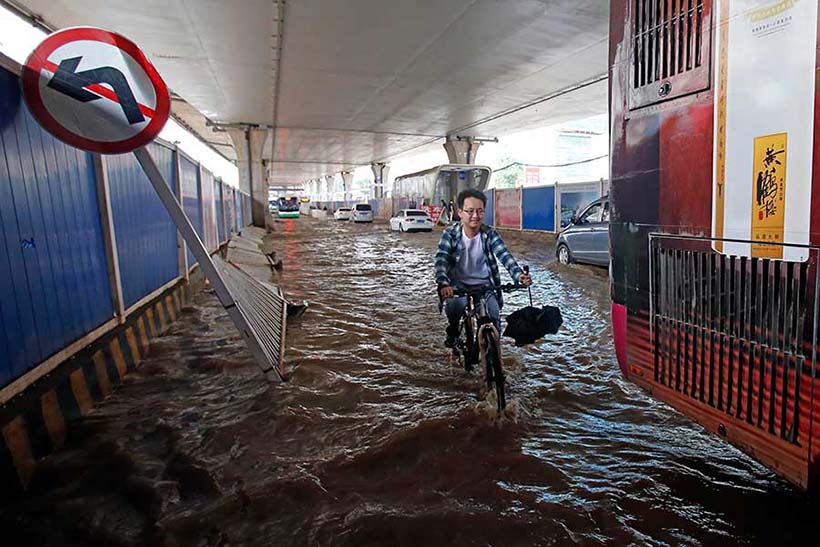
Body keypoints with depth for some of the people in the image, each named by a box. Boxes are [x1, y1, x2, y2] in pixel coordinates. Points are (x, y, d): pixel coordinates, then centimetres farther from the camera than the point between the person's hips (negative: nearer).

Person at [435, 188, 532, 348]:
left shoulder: (490, 234, -8)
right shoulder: (450, 234, -11)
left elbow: (504, 255, -22)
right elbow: (441, 260, -23)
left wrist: (519, 275, -42)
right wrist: (443, 284, -42)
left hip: (484, 285, 1)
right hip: (458, 284, -1)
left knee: (494, 316, -19)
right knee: (455, 305, -31)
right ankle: (453, 331, 3)